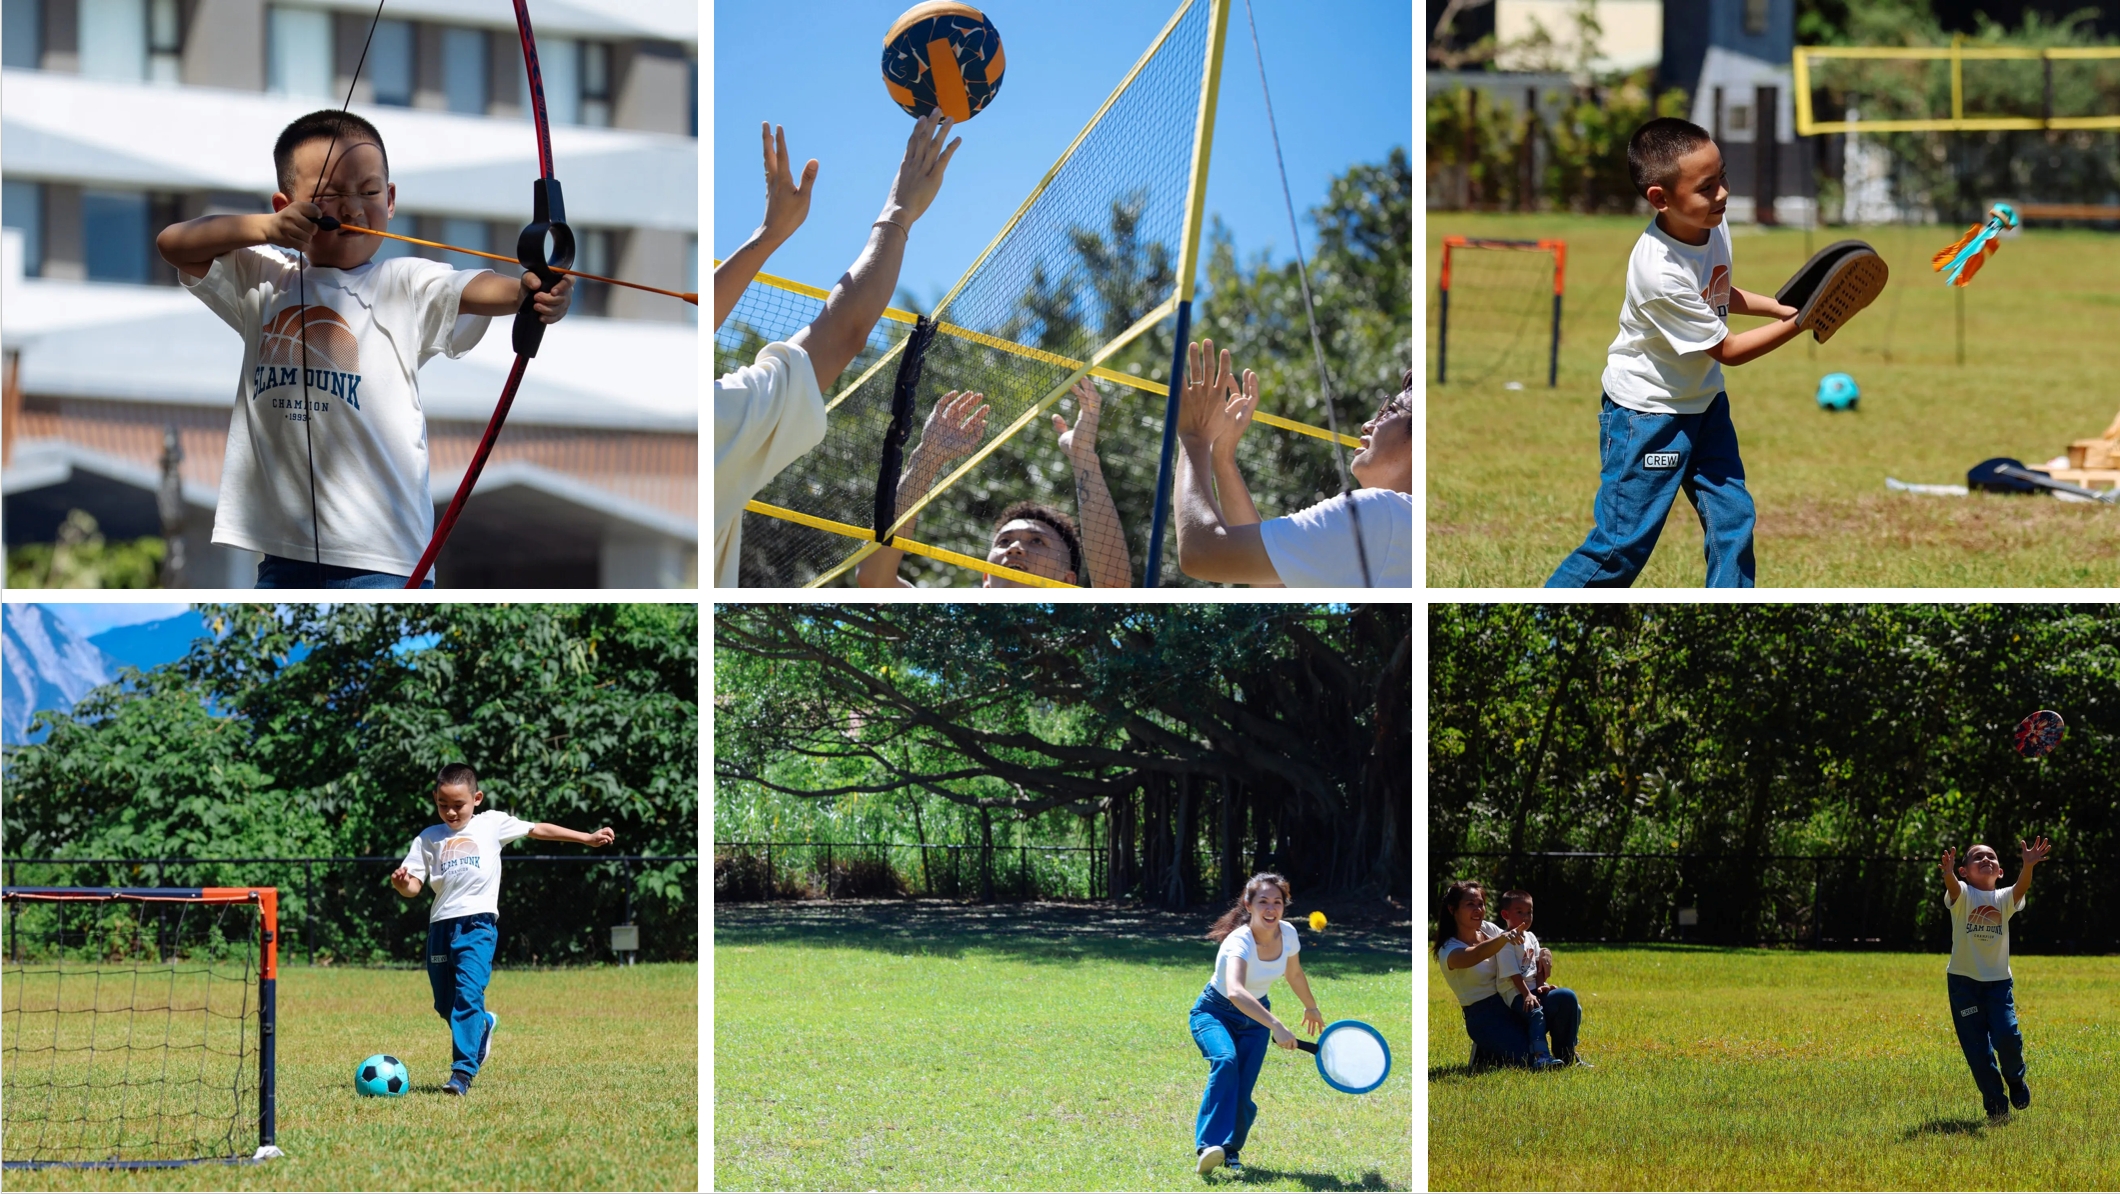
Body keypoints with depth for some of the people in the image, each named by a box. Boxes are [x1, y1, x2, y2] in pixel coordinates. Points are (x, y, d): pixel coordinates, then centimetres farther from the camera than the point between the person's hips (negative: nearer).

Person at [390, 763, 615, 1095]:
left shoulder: (491, 824, 9)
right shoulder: (429, 838, 12)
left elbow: (538, 830, 16)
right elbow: (414, 886, 8)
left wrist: (588, 838, 19)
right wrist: (402, 883, -17)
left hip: (477, 922, -4)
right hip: (441, 926, 4)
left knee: (469, 993, -20)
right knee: (445, 1004, 11)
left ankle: (463, 1071, -22)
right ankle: (483, 1026, 43)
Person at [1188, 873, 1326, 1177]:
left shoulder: (1287, 934, -12)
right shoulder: (1239, 942, -33)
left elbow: (1294, 974, 12)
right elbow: (1235, 991, -52)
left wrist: (1311, 1007, 28)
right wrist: (1275, 1025, -62)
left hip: (1256, 1018, 5)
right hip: (1215, 1012, -5)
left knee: (1242, 1096, -9)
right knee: (1226, 1061, -36)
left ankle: (1231, 1152, 19)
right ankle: (1209, 1147, -40)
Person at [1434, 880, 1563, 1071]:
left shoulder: (1489, 930, 5)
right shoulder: (1449, 951, -14)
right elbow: (1474, 955, -37)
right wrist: (1504, 938, -56)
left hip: (1509, 1004, 5)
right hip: (1483, 1017, -5)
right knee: (1526, 1058, -22)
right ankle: (1483, 1054, 2)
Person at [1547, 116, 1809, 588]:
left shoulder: (1713, 226, -8)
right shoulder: (1660, 274, -33)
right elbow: (1727, 349, -22)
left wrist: (1780, 307, 3)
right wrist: (1798, 324, -23)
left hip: (1704, 399, 8)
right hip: (1648, 413, -8)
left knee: (1732, 516, 4)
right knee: (1623, 546, -4)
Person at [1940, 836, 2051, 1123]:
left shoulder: (2004, 899, 2)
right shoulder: (1963, 896, -3)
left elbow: (2021, 887, -20)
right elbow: (1953, 887, -27)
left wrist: (2028, 866, -43)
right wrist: (1948, 872, -52)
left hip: (1999, 981, 1)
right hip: (1964, 981, -1)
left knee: (2007, 1037, -14)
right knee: (1977, 1048, -3)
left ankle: (2015, 1080, 17)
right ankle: (1996, 1106, 9)